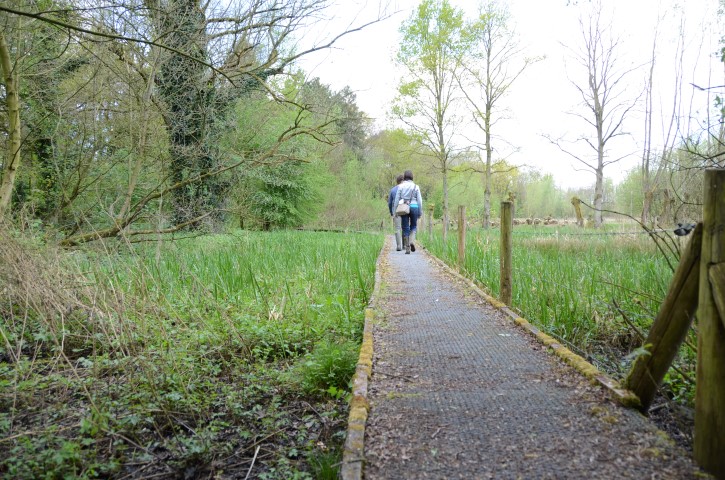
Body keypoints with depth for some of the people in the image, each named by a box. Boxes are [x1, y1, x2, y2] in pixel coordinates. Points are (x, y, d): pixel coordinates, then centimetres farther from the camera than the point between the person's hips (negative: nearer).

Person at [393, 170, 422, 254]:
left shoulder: (400, 186, 0)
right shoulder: (416, 187, 1)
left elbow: (397, 199, 0)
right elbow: (419, 200, 0)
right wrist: (420, 212, 7)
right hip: (414, 207, 0)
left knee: (405, 228, 6)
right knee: (413, 226, 16)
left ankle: (407, 248, 4)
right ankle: (412, 241, -9)